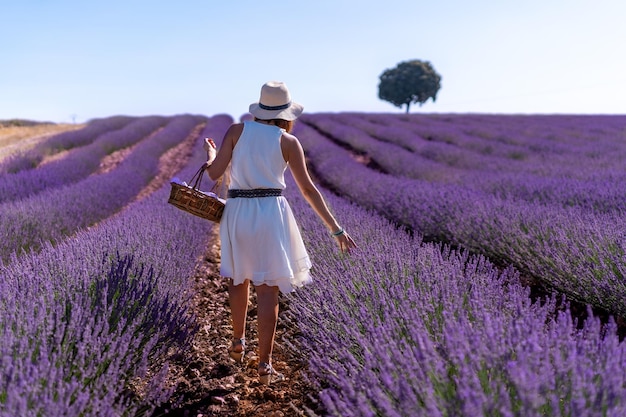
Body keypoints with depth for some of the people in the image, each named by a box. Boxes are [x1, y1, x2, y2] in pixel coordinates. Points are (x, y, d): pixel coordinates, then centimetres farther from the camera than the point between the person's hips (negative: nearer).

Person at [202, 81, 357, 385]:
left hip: (237, 212, 3)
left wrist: (210, 153, 22)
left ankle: (238, 343, 40)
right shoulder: (288, 141, 0)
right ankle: (264, 366, 4)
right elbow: (309, 191, -1)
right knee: (267, 291, 2)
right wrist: (336, 229, 5)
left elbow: (214, 173, -1)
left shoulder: (237, 130, 3)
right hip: (270, 214, -3)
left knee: (239, 278, 25)